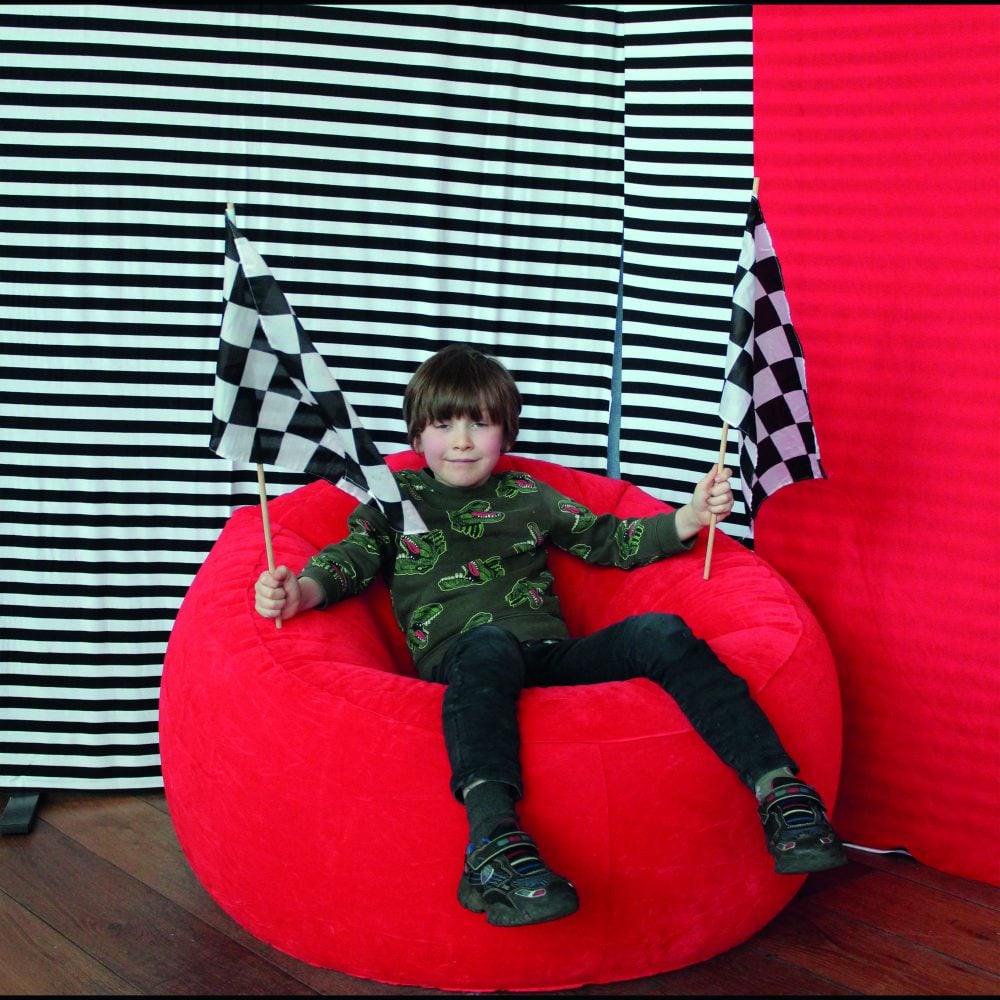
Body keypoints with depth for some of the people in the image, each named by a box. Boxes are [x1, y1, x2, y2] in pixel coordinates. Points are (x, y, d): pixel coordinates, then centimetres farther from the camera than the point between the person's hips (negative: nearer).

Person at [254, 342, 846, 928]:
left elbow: (609, 540, 30)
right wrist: (299, 591, -13)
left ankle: (779, 788, -34)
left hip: (553, 655, 4)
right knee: (489, 641, -41)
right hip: (462, 661, -4)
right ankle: (495, 838, -64)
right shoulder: (396, 498, 22)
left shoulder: (527, 497, 29)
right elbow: (354, 557, 9)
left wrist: (691, 517, 15)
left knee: (658, 633, -23)